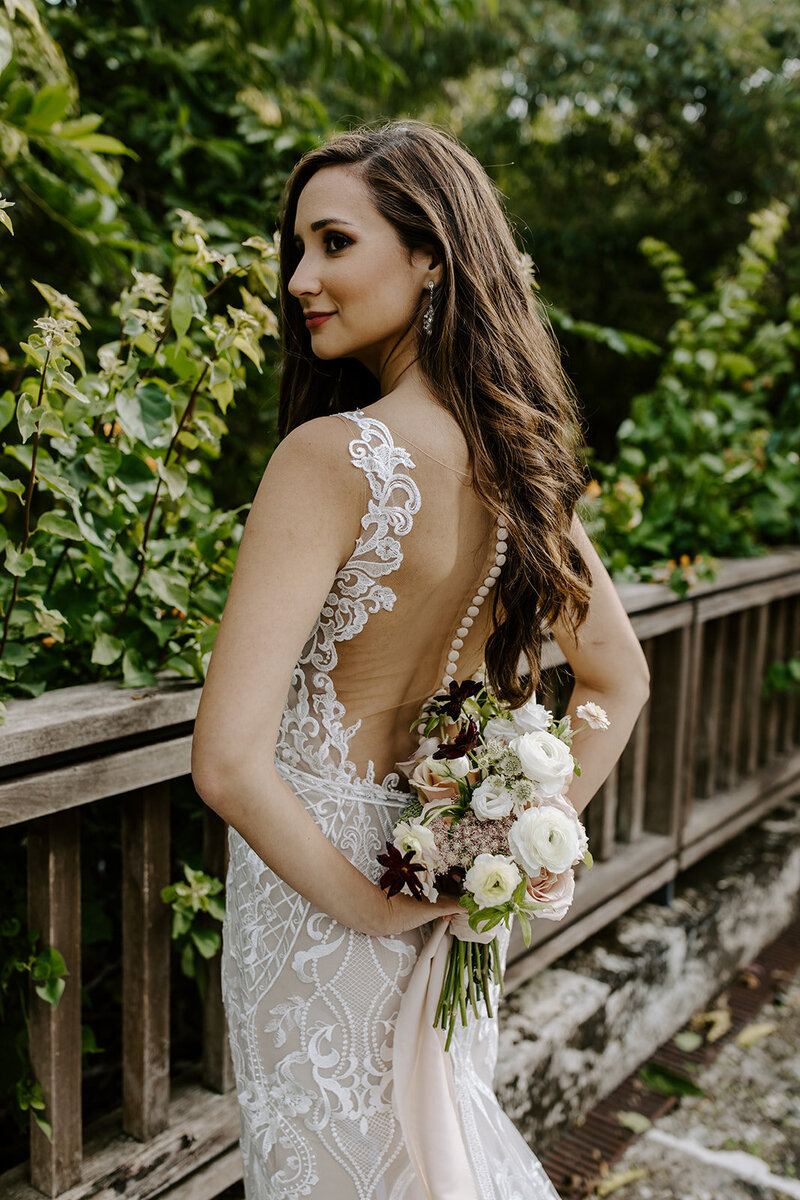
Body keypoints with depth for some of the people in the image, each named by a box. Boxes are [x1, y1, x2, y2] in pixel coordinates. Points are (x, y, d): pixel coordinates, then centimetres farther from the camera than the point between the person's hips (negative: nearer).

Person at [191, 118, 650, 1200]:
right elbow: (620, 678, 7)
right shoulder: (520, 456, -4)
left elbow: (230, 762, -30)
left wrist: (369, 905, -17)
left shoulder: (334, 455, -26)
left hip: (320, 892, -6)